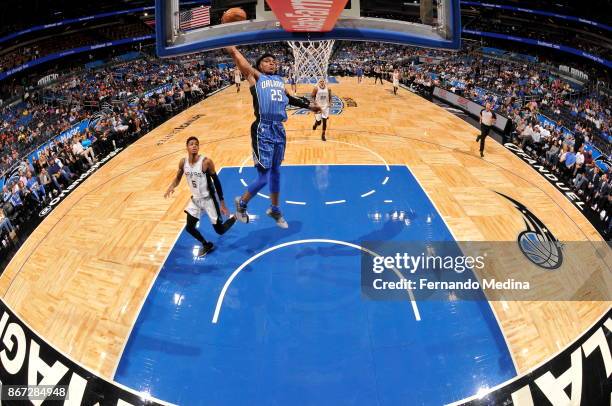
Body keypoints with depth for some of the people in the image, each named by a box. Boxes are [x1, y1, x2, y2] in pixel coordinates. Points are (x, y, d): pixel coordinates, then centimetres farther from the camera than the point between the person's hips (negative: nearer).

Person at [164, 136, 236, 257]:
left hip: (209, 199, -5)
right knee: (190, 228, 6)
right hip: (195, 199, 5)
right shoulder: (183, 162, -8)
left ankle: (235, 217, 32)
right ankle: (206, 245, 32)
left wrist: (222, 203, -14)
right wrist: (171, 187, -14)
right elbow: (178, 178, 10)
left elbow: (216, 181, -15)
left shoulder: (206, 162, -22)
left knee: (220, 230, 2)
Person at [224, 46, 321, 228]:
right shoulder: (255, 76, 2)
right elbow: (239, 59, -6)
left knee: (275, 171, 18)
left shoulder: (279, 80, 20)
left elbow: (289, 98, 34)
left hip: (279, 130, 7)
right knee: (264, 176, -6)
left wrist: (308, 105, 40)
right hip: (263, 131, -7)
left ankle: (275, 209, 34)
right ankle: (241, 202, 20)